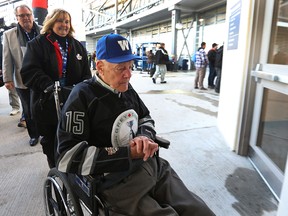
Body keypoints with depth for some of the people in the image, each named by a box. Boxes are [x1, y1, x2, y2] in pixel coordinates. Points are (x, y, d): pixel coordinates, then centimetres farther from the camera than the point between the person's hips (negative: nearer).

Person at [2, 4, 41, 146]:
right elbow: (7, 59, 2)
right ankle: (34, 134, 30)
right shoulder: (9, 35, 3)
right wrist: (8, 79, -2)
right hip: (22, 81, 1)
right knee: (28, 111, 12)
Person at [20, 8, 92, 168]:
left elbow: (86, 73, 9)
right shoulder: (37, 44, 0)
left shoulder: (77, 46, 13)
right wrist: (49, 86, -26)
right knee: (51, 141, 14)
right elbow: (29, 71, -11)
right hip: (47, 104, -2)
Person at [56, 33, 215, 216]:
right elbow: (68, 158, -16)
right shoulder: (82, 96, -11)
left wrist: (144, 137, -3)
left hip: (152, 165, 6)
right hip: (116, 182, -5)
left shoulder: (126, 88, 10)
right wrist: (129, 153, -18)